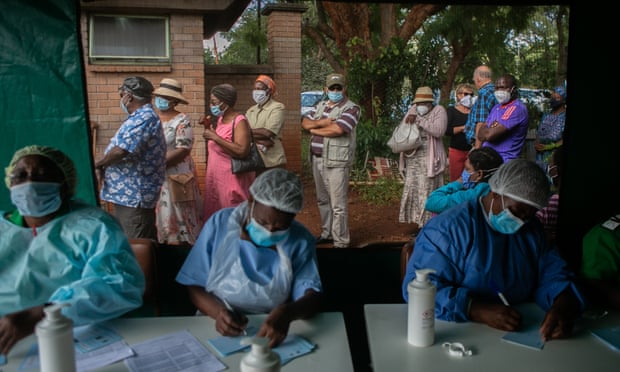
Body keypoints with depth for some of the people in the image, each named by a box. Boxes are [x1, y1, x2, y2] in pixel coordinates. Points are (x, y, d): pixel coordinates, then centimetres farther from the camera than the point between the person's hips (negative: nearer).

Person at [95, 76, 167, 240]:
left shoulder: (144, 118, -17)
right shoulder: (141, 117, 17)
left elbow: (121, 151, -24)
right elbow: (121, 149, 21)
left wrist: (97, 165, -7)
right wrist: (103, 166, 6)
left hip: (133, 195, -10)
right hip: (128, 192, 10)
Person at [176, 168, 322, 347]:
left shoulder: (301, 241, -4)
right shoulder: (219, 224, -5)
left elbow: (312, 297, -11)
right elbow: (194, 286, -1)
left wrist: (287, 313, -33)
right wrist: (218, 311, -21)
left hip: (272, 332, 0)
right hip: (216, 328, 0)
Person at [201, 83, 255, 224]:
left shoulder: (239, 121, -15)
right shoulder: (221, 119, 11)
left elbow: (242, 151, -28)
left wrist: (215, 137, -24)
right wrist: (208, 127, 9)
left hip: (232, 179, -9)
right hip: (216, 178, 9)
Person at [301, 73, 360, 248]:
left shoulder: (351, 108, -6)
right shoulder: (321, 105, 17)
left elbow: (337, 129, -21)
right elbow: (305, 122, 6)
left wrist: (314, 129, -6)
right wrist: (324, 122, -12)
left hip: (336, 162, -7)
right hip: (317, 159, 7)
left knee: (338, 204, -5)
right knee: (323, 200, 16)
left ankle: (340, 242, 3)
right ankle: (327, 233, 30)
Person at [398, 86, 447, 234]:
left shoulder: (439, 110, -5)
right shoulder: (413, 110, 11)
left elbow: (439, 131, -20)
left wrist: (419, 119, -22)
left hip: (429, 158, -6)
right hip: (412, 157, 6)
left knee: (426, 193, -4)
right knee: (411, 190, 7)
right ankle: (419, 222, 17)